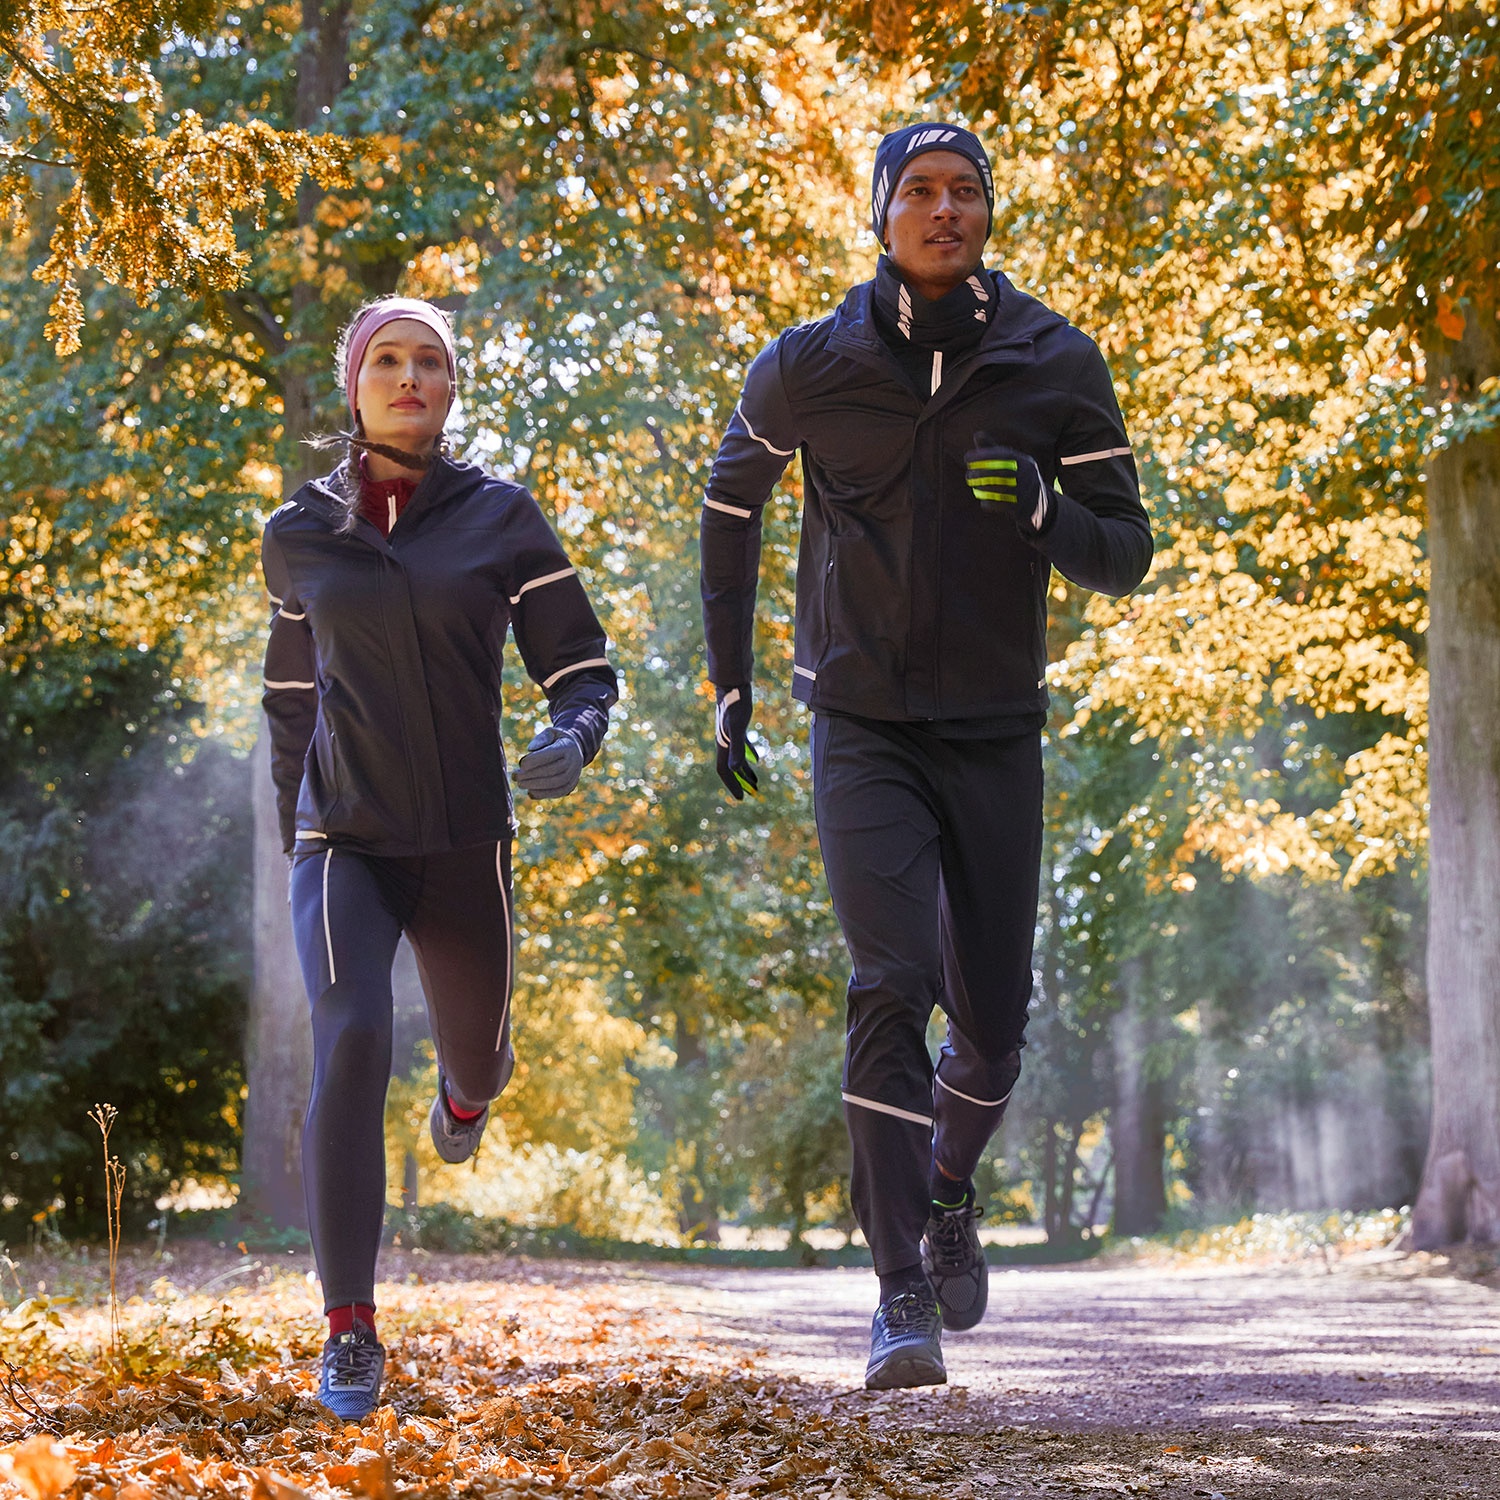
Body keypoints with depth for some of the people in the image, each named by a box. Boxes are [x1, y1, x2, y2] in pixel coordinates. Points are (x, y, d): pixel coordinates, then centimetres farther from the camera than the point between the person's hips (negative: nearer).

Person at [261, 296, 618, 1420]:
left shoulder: (503, 519, 0)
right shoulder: (299, 538, 4)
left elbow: (582, 665, 1)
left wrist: (574, 738, -22)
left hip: (467, 842, 1)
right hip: (343, 841, -1)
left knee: (478, 1056, 18)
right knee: (351, 1043, -24)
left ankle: (466, 1087, 61)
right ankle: (350, 1330, -17)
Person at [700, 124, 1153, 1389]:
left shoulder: (1058, 366, -3)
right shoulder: (810, 368, -3)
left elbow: (1126, 557, -1)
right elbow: (732, 500, 15)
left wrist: (1041, 510, -23)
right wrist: (730, 681, 14)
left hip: (997, 736, 2)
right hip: (864, 731, -2)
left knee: (992, 1024, 7)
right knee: (893, 989, -18)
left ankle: (950, 1191, 40)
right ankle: (903, 1297, -14)